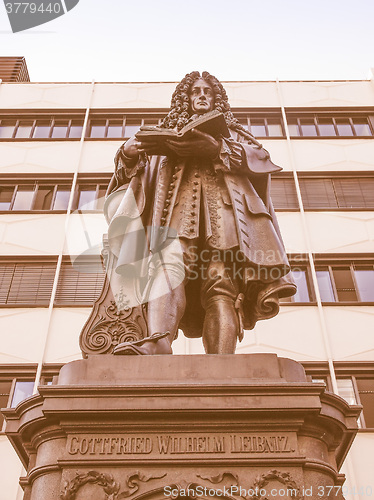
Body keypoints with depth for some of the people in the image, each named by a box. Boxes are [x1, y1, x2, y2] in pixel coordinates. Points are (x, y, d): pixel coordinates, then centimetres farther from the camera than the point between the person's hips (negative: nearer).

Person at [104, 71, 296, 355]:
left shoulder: (231, 131, 35)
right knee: (170, 262, -32)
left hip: (221, 200, 0)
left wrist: (217, 149, -2)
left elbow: (260, 156, 13)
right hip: (178, 202, 1)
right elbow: (141, 171, 25)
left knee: (220, 281, -25)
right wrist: (129, 154, 1)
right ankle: (158, 343, -55)